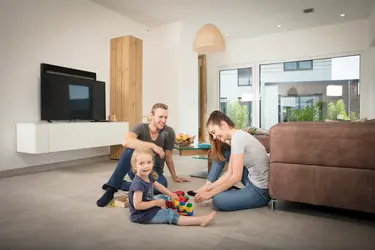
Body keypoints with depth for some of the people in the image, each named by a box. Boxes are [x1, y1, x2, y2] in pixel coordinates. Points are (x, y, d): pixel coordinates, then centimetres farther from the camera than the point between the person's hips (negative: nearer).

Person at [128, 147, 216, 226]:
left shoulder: (148, 176, -2)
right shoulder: (138, 184, -29)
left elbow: (158, 186, 16)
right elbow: (137, 205, -30)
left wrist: (171, 194, 15)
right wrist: (156, 202, -21)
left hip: (148, 207, 9)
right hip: (142, 215, -9)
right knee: (170, 215, -12)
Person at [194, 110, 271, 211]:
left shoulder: (237, 137, -21)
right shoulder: (238, 136, 8)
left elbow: (236, 176, -22)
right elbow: (230, 173, 6)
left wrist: (210, 193, -14)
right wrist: (209, 187, 1)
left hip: (261, 191, -9)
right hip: (253, 181, 9)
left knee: (218, 200, -22)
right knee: (220, 154, 10)